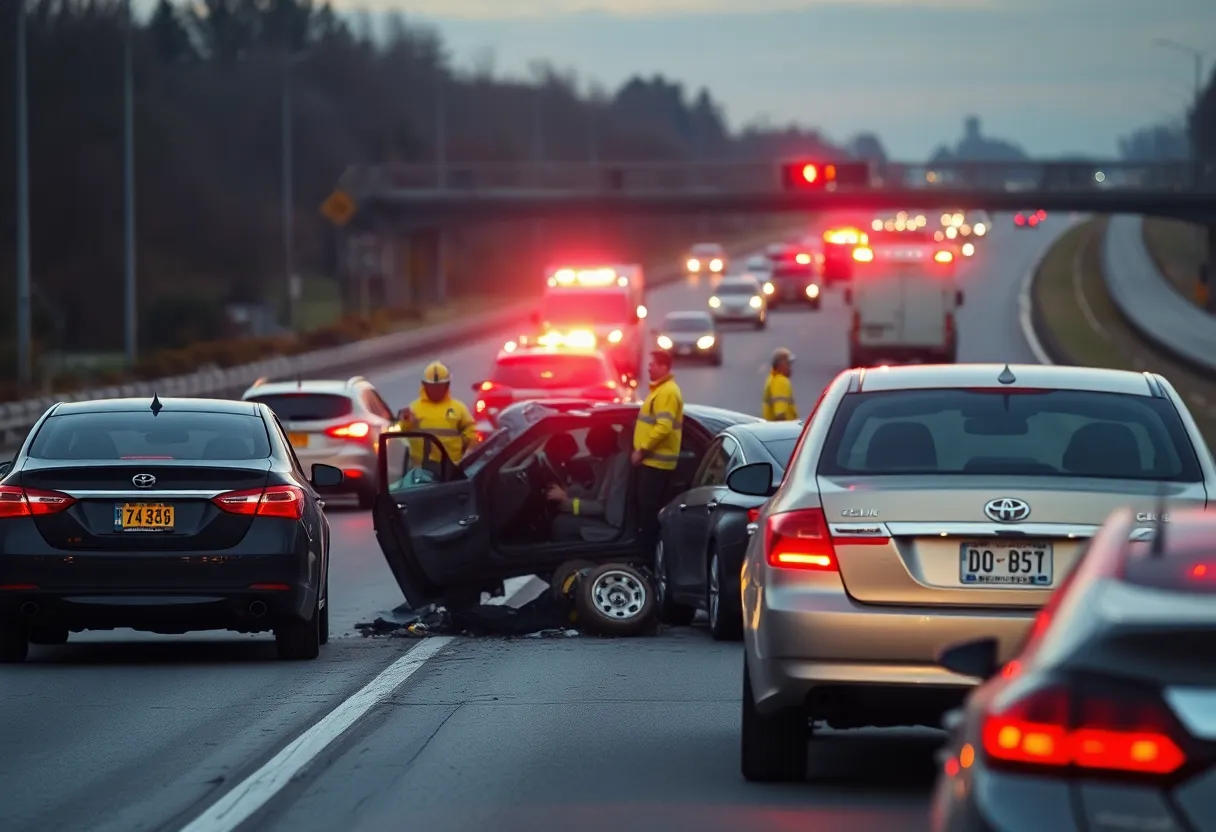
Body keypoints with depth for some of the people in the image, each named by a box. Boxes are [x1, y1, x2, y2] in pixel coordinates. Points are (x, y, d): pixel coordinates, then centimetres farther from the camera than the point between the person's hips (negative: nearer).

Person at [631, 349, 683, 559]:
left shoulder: (667, 392, -16)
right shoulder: (660, 389, 18)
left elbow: (663, 427, -26)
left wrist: (642, 450, -22)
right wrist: (642, 451, 21)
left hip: (657, 461, -11)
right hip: (652, 459, 11)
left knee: (649, 507, -9)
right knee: (643, 504, 13)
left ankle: (647, 553, -7)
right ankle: (644, 550, 18)